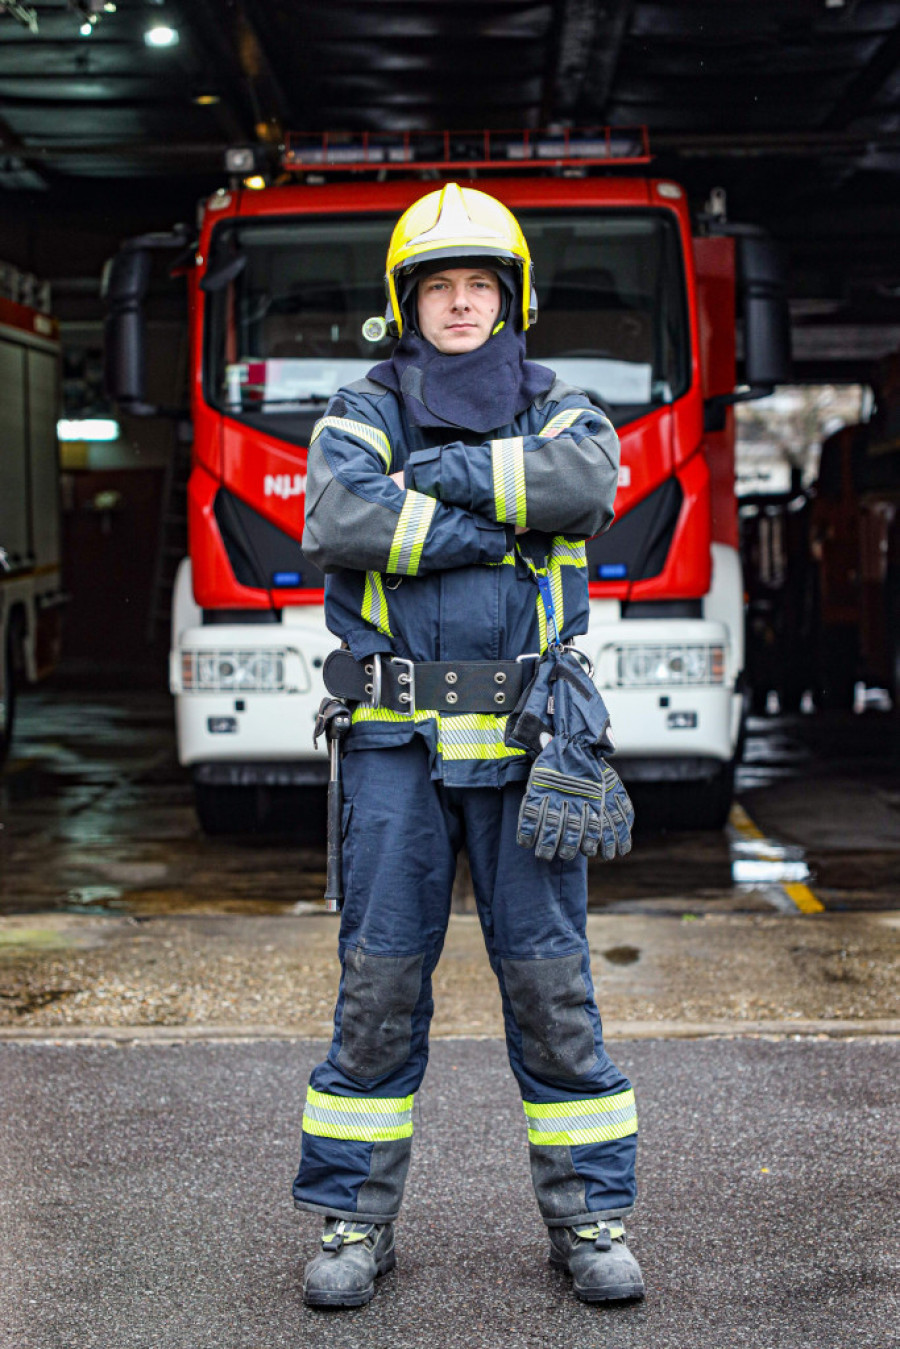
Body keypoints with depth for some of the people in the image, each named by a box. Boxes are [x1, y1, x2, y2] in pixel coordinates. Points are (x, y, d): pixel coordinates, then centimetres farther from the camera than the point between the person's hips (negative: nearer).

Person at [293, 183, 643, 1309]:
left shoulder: (558, 413, 11)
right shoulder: (361, 416, 7)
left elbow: (588, 481, -14)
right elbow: (339, 525, -15)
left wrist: (443, 474, -11)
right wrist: (499, 522, -12)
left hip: (526, 747, 1)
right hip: (398, 746, 0)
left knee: (551, 981, 3)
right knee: (378, 980, 2)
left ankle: (589, 1216, 13)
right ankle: (355, 1220, 13)